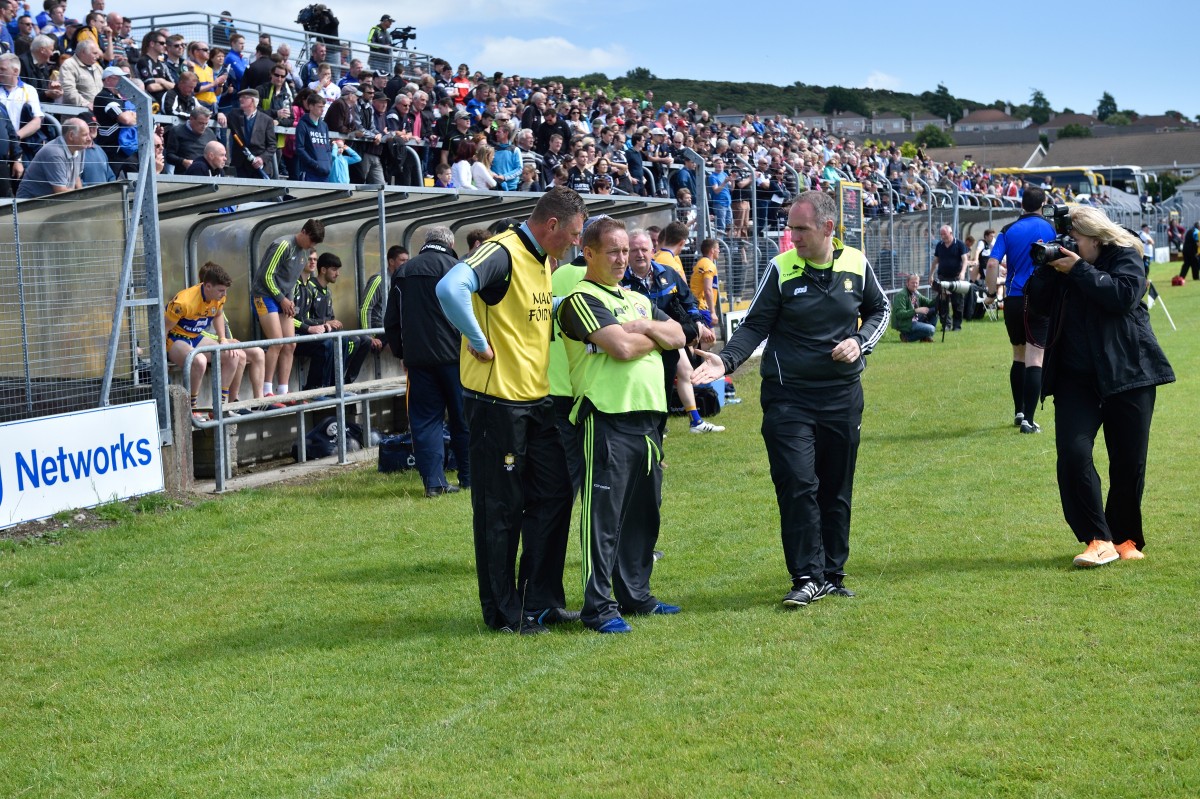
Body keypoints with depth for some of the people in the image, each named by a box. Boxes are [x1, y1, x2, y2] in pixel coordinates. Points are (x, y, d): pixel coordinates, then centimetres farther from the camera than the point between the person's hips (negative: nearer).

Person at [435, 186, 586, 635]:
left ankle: (540, 601, 22)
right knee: (501, 510, 1)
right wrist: (479, 343, -25)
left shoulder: (543, 261, 13)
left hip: (538, 398, 9)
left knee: (553, 496, 11)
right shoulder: (502, 253, -17)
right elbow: (450, 289, -35)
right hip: (497, 400, -9)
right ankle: (504, 613, 11)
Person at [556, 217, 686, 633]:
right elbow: (621, 347, -16)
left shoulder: (638, 299, 22)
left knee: (644, 512, 12)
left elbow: (677, 336, 14)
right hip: (608, 418, -8)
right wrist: (655, 337, 2)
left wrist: (646, 328, -5)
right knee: (604, 514, -6)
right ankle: (599, 606, -2)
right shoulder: (581, 299, -6)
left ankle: (635, 594, 22)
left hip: (648, 416, 8)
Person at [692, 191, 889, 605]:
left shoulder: (856, 265, -1)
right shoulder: (781, 268, -6)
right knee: (797, 485, -11)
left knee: (837, 490, 10)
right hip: (789, 396, -2)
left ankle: (832, 574, 22)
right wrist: (726, 360, -17)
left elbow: (879, 309, 15)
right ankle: (807, 577, -4)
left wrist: (860, 342, -3)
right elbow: (755, 325, -2)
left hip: (843, 395, 3)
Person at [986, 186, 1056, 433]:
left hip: (1013, 300, 3)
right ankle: (1028, 420, -11)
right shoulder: (1050, 228, 0)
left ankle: (1019, 412, 24)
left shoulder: (1008, 231, 3)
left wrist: (991, 293, 3)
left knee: (1019, 357, 18)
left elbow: (992, 263, -6)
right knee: (1034, 359, -4)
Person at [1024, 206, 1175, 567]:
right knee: (1073, 453, -15)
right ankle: (1099, 540, -12)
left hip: (1127, 373, -3)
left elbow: (1123, 295, -21)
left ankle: (1126, 539, 21)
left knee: (1128, 462, 4)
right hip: (1076, 377, 3)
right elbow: (1039, 304, 4)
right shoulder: (1062, 261, 10)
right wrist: (1046, 270, -9)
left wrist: (1078, 270, -20)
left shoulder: (1125, 256, -2)